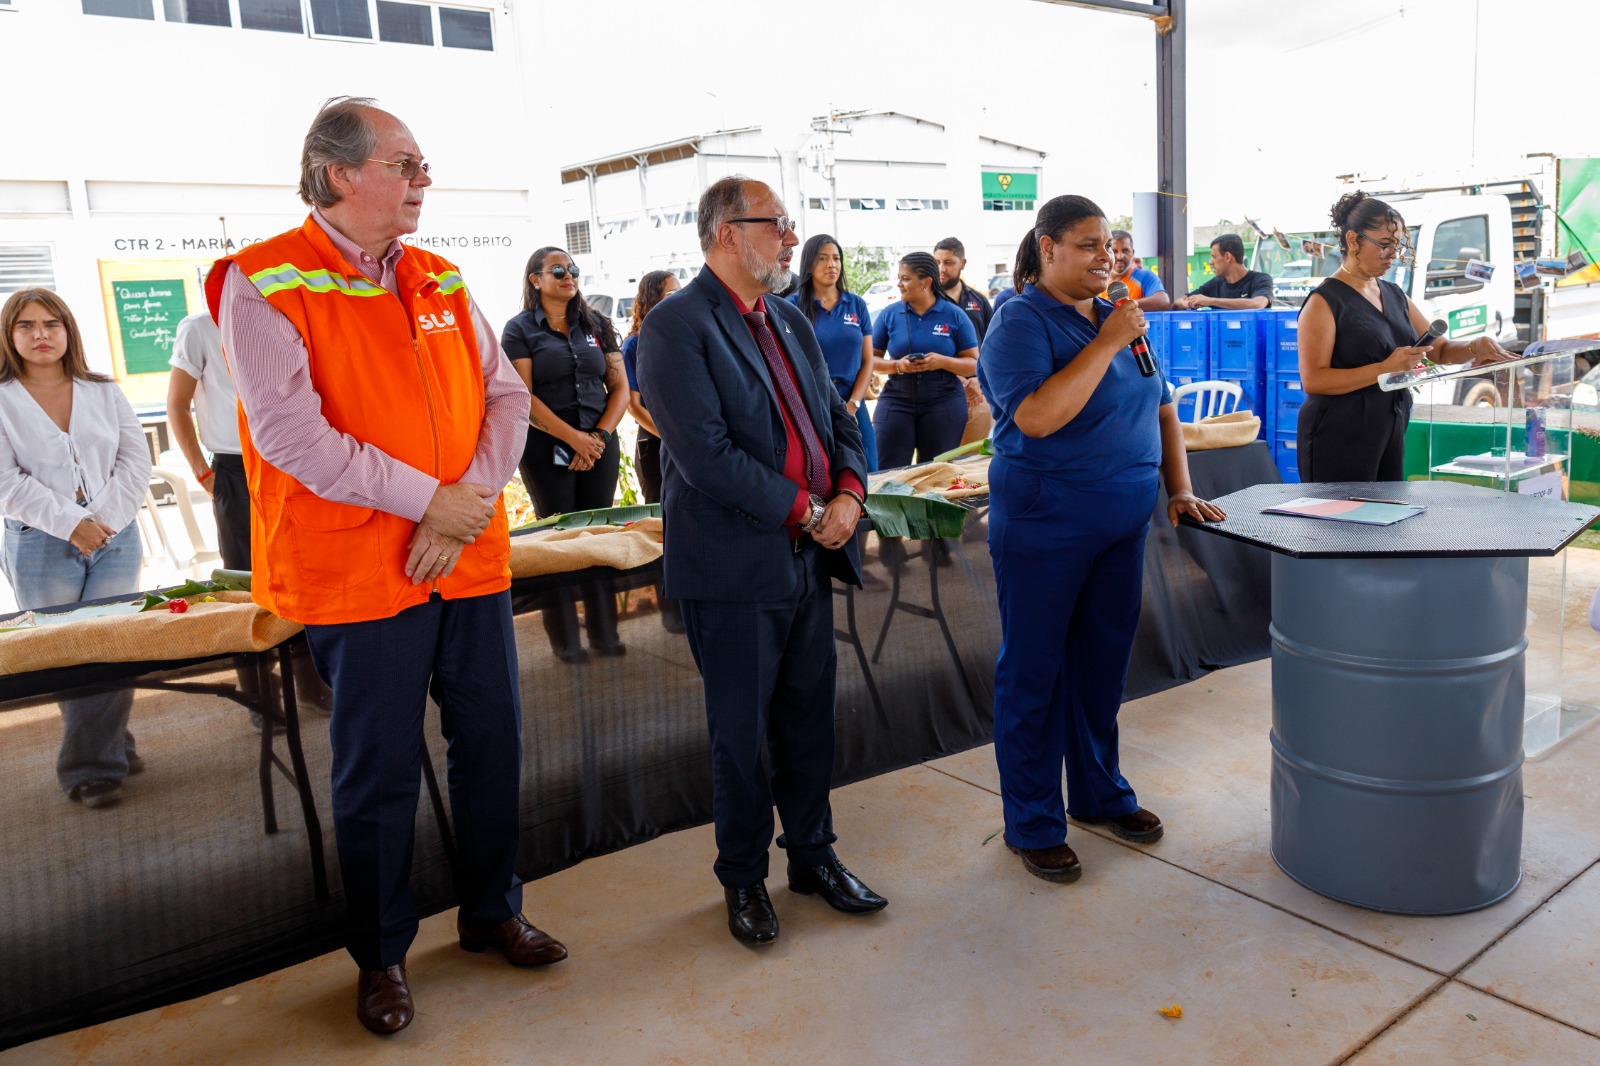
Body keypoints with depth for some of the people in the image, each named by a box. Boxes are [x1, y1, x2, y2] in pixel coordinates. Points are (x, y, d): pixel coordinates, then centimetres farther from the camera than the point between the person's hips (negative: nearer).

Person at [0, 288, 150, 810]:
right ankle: (109, 751, 11)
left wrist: (107, 518, -7)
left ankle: (92, 764, 12)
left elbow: (135, 458, 6)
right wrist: (70, 524, -14)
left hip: (115, 539, 2)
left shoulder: (104, 391, 11)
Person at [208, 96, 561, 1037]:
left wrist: (471, 498, -10)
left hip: (472, 559, 6)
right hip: (359, 573, -5)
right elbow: (289, 431, -18)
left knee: (493, 740, 13)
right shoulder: (266, 283, -7)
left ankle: (492, 913, 35)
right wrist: (426, 500, -16)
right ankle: (381, 957, 28)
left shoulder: (440, 282, 11)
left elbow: (504, 395, 6)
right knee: (380, 772, 7)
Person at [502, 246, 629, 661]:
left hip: (600, 444, 3)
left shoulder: (596, 324, 12)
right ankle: (565, 639, 9)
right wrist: (573, 438, -14)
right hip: (546, 447, -3)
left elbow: (620, 386, 8)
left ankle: (604, 632, 14)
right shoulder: (521, 329, 1)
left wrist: (601, 435, -6)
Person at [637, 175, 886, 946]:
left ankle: (812, 854, 36)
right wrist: (807, 508, -16)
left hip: (809, 558, 7)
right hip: (735, 566, -7)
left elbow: (838, 418, 14)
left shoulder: (791, 321, 13)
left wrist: (849, 493, -6)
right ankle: (743, 877, 29)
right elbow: (706, 455, -21)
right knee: (741, 733, 9)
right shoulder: (676, 327, -12)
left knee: (809, 716, 17)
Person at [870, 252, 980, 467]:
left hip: (945, 401, 0)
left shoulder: (955, 316, 0)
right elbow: (871, 359, 6)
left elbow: (973, 364, 1)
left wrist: (942, 361, -17)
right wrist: (896, 365, -14)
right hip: (896, 400, 1)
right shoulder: (889, 315, 4)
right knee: (886, 472, -7)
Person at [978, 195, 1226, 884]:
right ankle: (1032, 823, 17)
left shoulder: (1116, 316, 12)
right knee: (1033, 671, 4)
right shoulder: (1021, 322, -10)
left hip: (1122, 524, 7)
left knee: (1103, 664, 17)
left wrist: (1179, 489, 8)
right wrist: (1106, 343, -22)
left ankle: (1098, 792, 35)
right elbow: (1037, 416, -26)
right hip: (1044, 528, -7)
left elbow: (1161, 408, 18)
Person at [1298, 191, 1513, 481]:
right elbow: (1312, 379, -19)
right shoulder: (1325, 301, -10)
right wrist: (1386, 368, -23)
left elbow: (1440, 350, 17)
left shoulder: (1395, 295, 14)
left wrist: (1475, 347, -4)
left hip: (1390, 436, 8)